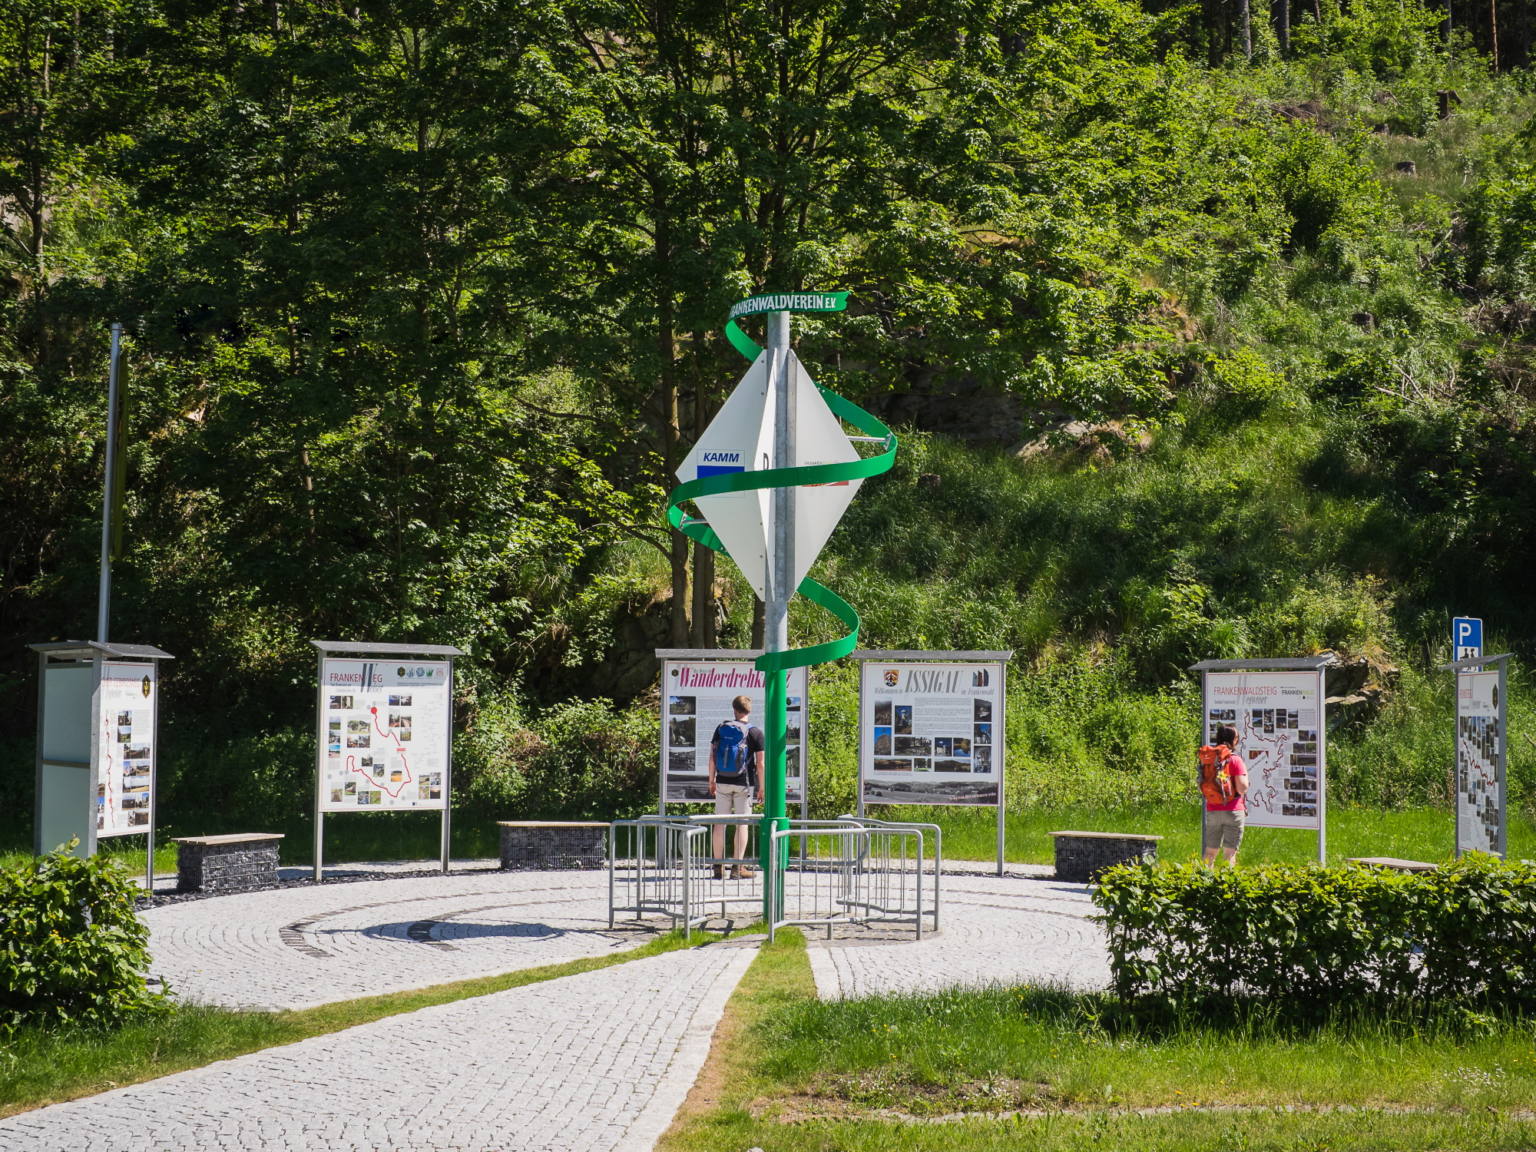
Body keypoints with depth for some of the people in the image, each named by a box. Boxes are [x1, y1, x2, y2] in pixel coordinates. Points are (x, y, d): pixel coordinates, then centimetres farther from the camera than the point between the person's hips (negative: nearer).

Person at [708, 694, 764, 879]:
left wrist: (711, 781, 12)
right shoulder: (755, 733, -5)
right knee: (742, 824, 2)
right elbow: (760, 763, -6)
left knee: (720, 823, 7)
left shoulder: (721, 729, 3)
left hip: (723, 782, 2)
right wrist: (762, 788, 1)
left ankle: (718, 867, 7)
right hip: (744, 784, -2)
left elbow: (712, 757, 3)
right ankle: (738, 867, 0)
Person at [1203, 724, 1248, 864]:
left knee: (1210, 852, 12)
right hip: (1233, 811, -5)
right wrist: (1245, 775, 4)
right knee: (1230, 853, -1)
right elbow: (1242, 788, -13)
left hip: (1212, 811, 5)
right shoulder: (1235, 760, -9)